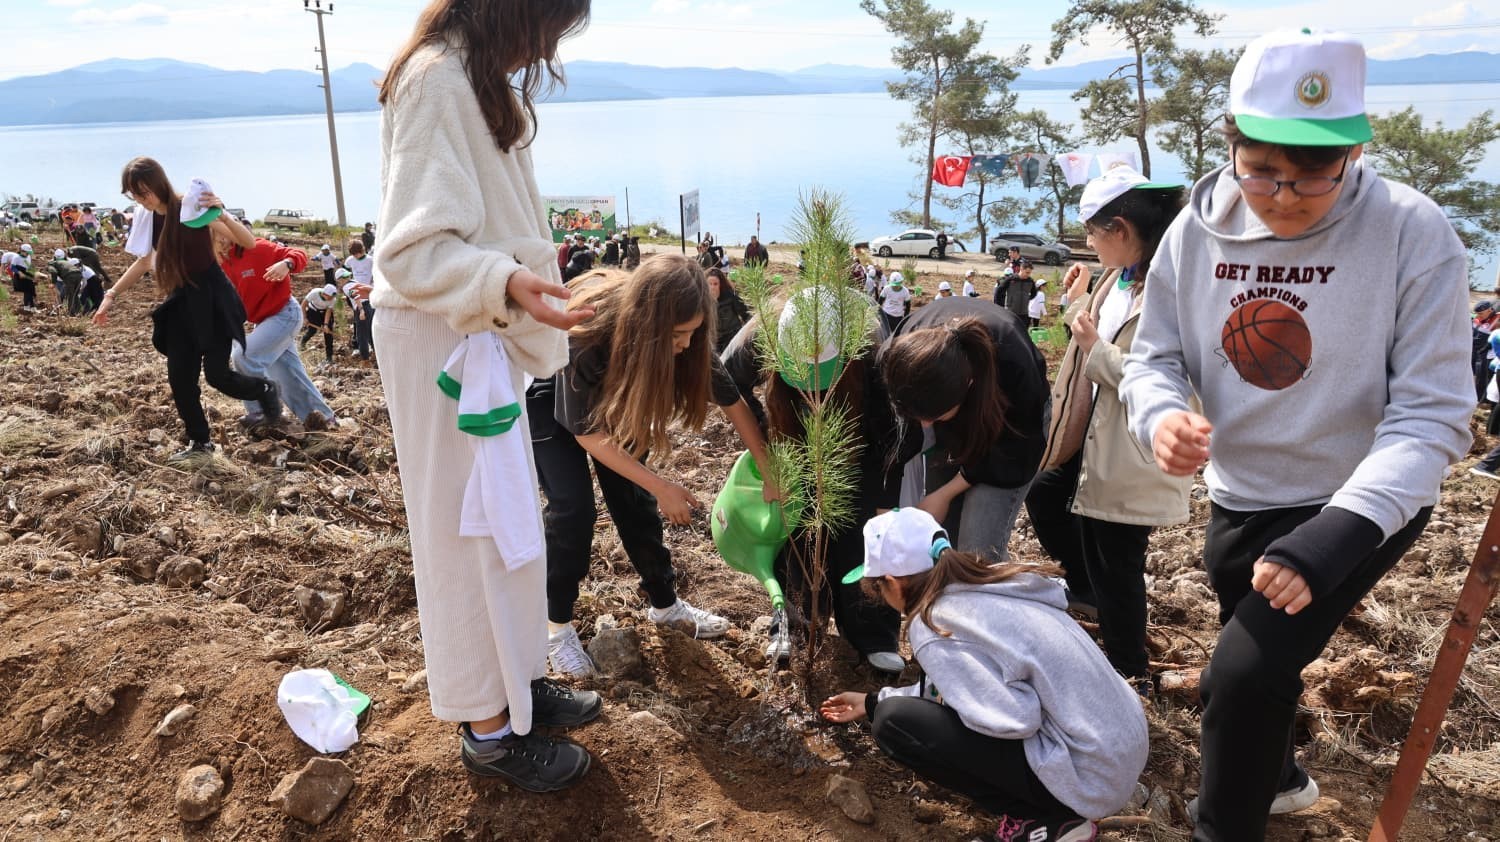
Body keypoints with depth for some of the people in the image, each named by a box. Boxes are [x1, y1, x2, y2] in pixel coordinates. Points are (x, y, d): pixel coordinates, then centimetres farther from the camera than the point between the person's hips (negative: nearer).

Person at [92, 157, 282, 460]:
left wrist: (221, 213, -39)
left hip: (212, 297, -6)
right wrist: (111, 295, 15)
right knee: (179, 378, 3)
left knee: (216, 374, -9)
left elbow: (249, 242, -23)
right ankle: (200, 443, 19)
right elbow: (143, 261, 18)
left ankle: (266, 390, 23)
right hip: (181, 301, 7)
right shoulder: (146, 216, 2)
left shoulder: (192, 208, -17)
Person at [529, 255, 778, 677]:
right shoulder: (588, 331, -41)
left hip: (609, 391, 5)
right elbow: (587, 432, -30)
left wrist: (770, 475, -13)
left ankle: (665, 603, 19)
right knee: (573, 506, -15)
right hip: (546, 394, -4)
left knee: (633, 497, 1)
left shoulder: (678, 329, -26)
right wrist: (662, 487, -31)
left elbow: (731, 399, -14)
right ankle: (557, 624, 1)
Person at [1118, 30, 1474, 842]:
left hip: (1359, 509, -5)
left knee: (1244, 674, -17)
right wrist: (1161, 415, -27)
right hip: (1237, 500, 5)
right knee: (1256, 665, 25)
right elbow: (1154, 356, -2)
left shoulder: (1412, 233, -22)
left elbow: (1431, 414, -24)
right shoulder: (1197, 230, -11)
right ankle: (1277, 777, 57)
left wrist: (1339, 530, -38)